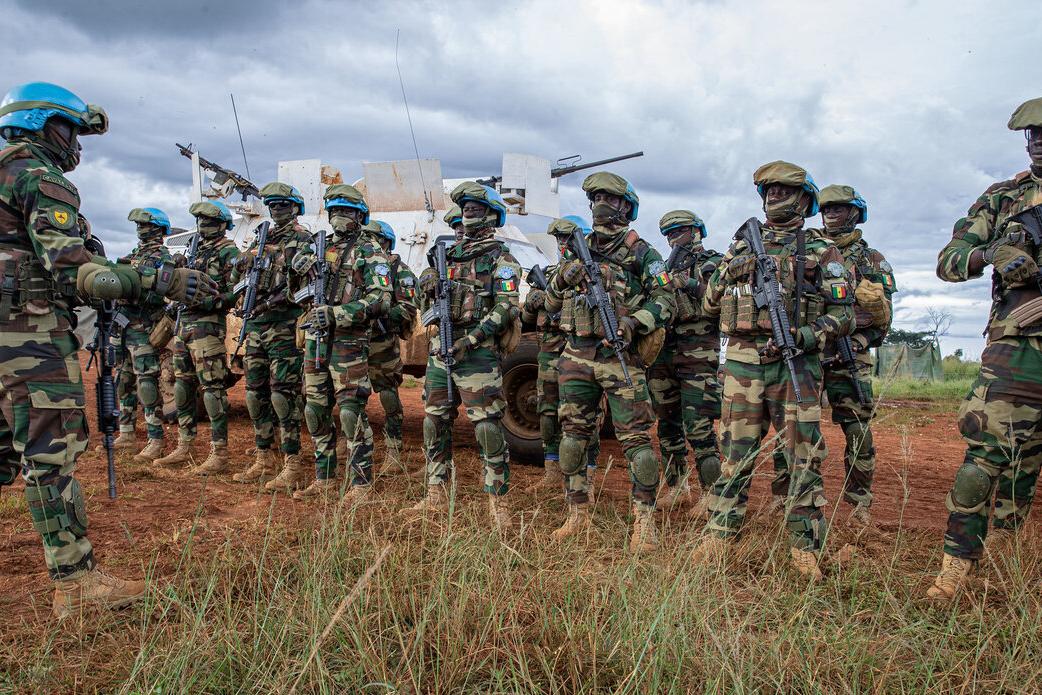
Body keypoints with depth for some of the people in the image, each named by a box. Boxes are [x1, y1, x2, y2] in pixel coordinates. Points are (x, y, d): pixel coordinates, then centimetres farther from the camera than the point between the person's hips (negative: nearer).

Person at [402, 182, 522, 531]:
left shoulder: (500, 258, -2)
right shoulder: (449, 253, 18)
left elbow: (506, 306, -14)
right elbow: (427, 304, 21)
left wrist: (471, 339, -21)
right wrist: (427, 287, -3)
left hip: (477, 351, -7)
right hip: (440, 347, 7)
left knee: (488, 427, -7)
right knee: (435, 422, 11)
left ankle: (497, 502, 2)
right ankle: (436, 496, 22)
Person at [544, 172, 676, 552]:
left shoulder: (641, 252, 1)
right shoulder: (579, 250, 16)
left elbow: (665, 301, -5)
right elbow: (552, 304, 18)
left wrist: (634, 323, -20)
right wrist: (562, 277, -2)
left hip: (619, 357, -5)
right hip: (577, 356, 5)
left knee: (635, 438, -5)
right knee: (573, 434, 8)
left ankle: (645, 520, 5)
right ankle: (578, 514, 21)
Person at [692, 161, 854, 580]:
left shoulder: (821, 251, 7)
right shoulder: (741, 247, 17)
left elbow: (843, 313, 1)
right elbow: (710, 304, 18)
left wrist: (805, 336, -15)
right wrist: (733, 272, 1)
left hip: (795, 364, -2)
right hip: (742, 361, 3)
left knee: (803, 455, 1)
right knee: (735, 453, 5)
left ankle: (805, 545, 11)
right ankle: (719, 534, 13)